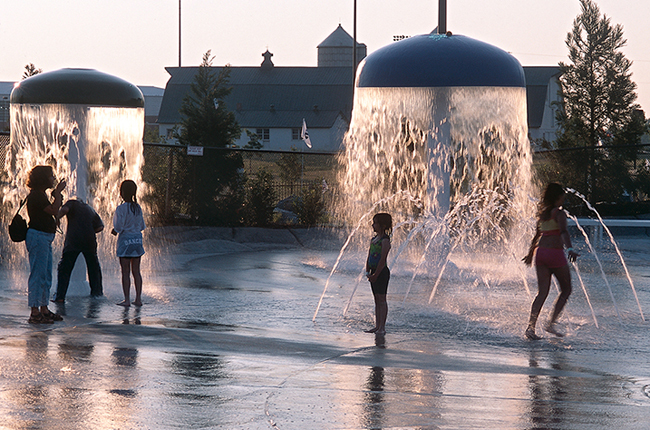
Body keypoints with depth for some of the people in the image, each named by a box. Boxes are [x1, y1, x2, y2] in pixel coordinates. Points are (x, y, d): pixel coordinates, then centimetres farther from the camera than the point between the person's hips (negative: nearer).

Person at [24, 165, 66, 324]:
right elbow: (54, 211, -18)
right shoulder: (36, 195, -14)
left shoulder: (40, 194, 17)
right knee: (38, 274, -9)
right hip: (38, 236, -11)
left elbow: (53, 212, 20)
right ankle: (35, 312, -8)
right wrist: (58, 192, -11)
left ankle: (44, 310, 19)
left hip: (45, 238, 11)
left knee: (46, 275, 13)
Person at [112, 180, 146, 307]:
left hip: (125, 241, -6)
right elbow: (142, 226, 11)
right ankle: (138, 299, 11)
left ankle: (127, 300, -1)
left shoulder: (121, 209, -14)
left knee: (125, 272, -1)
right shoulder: (138, 208, 5)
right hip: (137, 241, 6)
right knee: (136, 271, 11)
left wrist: (115, 230, 4)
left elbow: (118, 226, -17)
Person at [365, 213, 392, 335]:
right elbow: (369, 257, 16)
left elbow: (382, 259, -17)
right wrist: (367, 272, 5)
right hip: (374, 272, 9)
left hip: (382, 272, -9)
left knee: (381, 299, -7)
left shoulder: (385, 240, -12)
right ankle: (377, 326, 14)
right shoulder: (373, 240, 14)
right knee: (376, 300, 10)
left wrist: (375, 275, -17)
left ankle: (382, 327, -7)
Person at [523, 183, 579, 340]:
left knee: (542, 292, 6)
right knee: (566, 290, 8)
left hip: (540, 252, 6)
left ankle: (531, 326, -7)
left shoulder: (542, 213, 14)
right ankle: (551, 323, -2)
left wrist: (531, 253, 38)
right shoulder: (559, 213, -7)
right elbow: (563, 232, -23)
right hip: (555, 252, -6)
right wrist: (570, 249, -37)